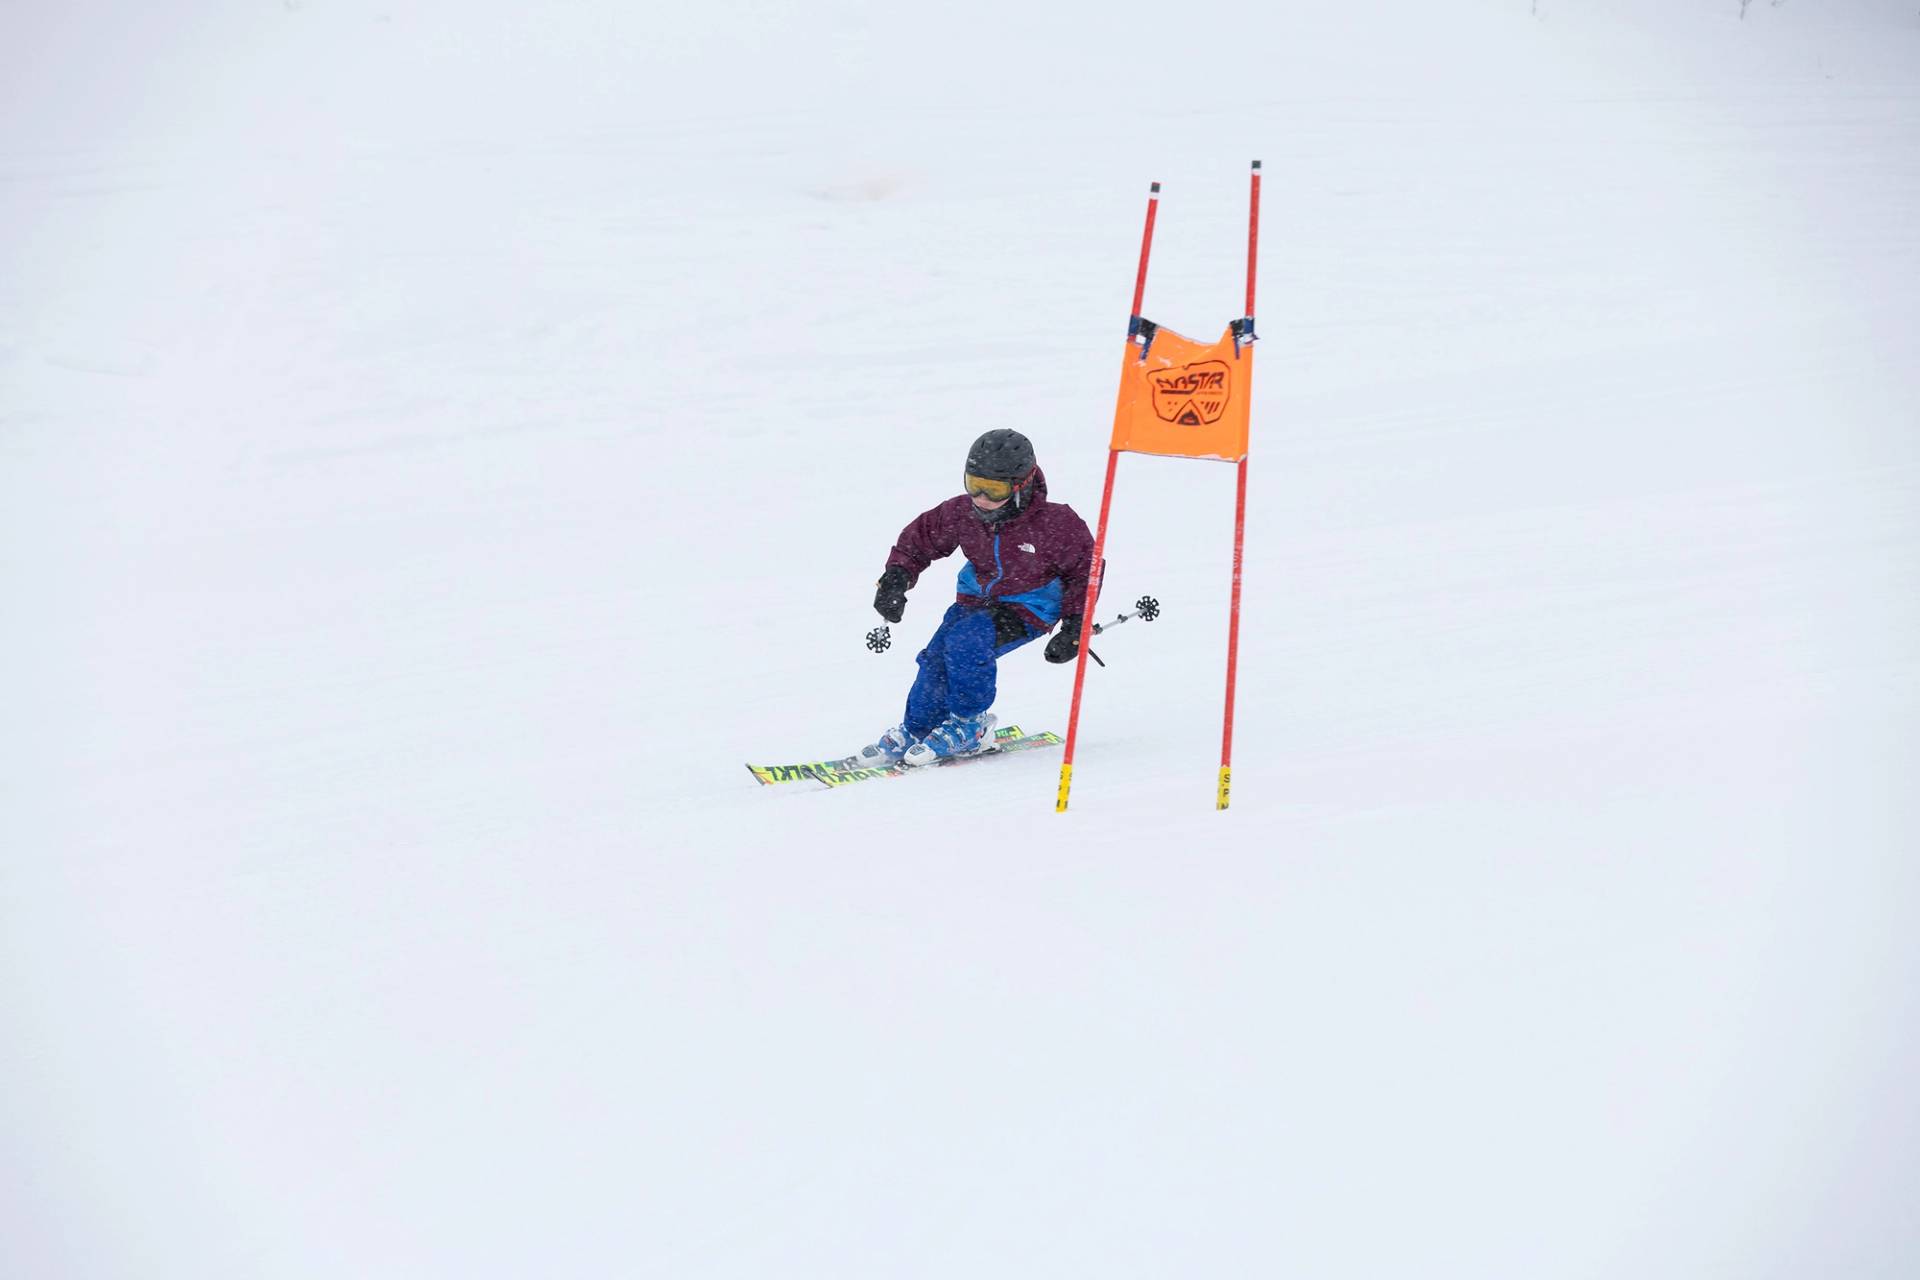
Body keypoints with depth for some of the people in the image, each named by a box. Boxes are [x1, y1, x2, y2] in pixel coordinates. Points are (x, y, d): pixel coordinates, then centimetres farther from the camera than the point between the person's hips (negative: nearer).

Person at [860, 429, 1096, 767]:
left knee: (964, 642, -29)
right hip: (976, 599, 5)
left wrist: (1074, 628, -12)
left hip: (1027, 609, -5)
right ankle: (916, 731, 7)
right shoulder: (962, 514, -12)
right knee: (936, 658, -14)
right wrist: (896, 579, -10)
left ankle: (970, 724, -9)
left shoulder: (1054, 523, -23)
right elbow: (919, 538, 4)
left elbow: (1085, 568, -9)